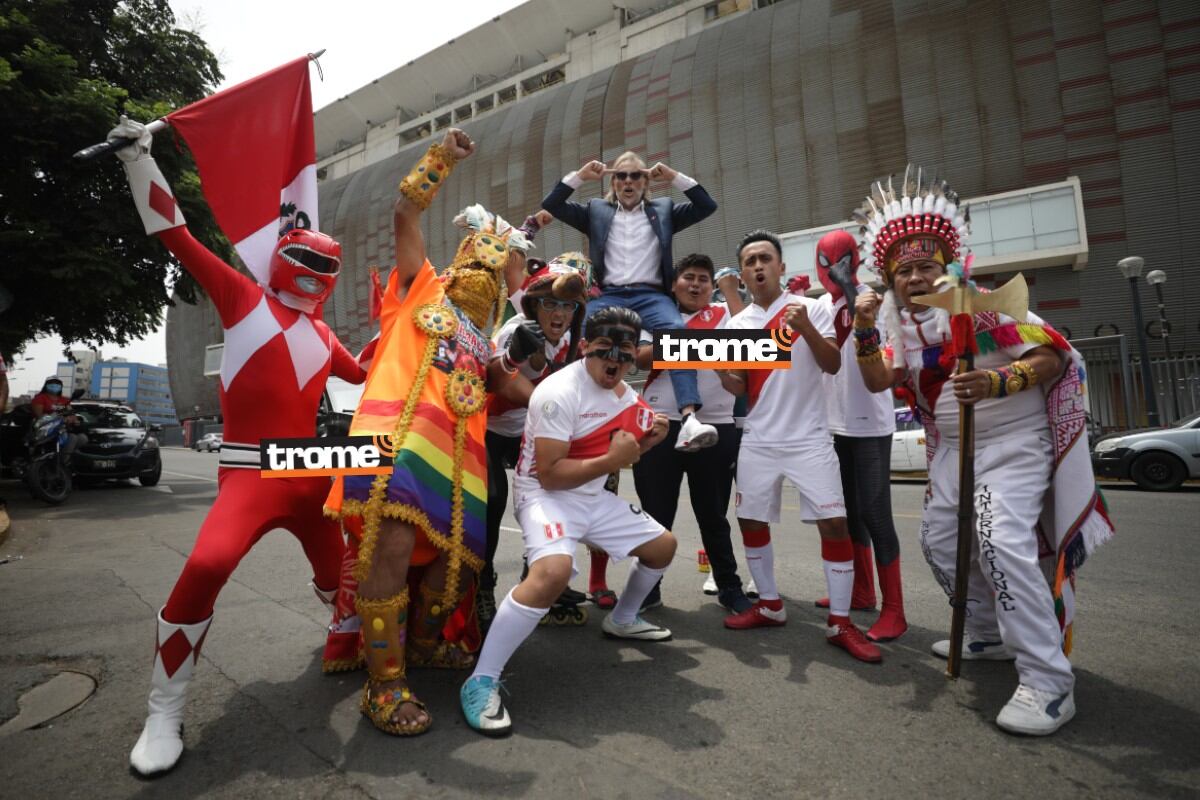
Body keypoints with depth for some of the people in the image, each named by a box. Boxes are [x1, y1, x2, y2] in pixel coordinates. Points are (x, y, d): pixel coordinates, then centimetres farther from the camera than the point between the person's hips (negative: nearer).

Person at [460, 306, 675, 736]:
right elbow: (550, 475, -25)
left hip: (595, 497, 9)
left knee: (663, 546, 17)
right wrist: (611, 460, -26)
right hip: (546, 494, -9)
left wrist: (648, 440, -2)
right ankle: (481, 682, -21)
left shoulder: (626, 394, 5)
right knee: (553, 570, -36)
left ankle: (622, 619, 42)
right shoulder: (560, 393, -23)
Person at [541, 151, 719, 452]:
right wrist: (580, 176, 9)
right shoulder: (596, 210, 24)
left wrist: (674, 177, 9)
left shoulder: (663, 209, 24)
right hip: (608, 294, 1)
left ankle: (689, 420, -44)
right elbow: (550, 206, 17)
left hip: (651, 295, -1)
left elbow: (707, 205, 15)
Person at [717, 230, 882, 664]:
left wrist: (806, 329, -25)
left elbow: (832, 366, -10)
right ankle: (770, 605, 26)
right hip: (758, 441, 4)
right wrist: (721, 370, -14)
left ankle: (840, 623, 5)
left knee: (834, 523, -8)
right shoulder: (736, 324, 7)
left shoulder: (810, 307, -1)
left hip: (808, 439, -3)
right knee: (751, 521, 8)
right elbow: (740, 388, 7)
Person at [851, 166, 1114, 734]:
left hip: (1014, 442, -7)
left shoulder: (983, 303, -12)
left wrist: (1001, 381, -33)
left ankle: (1048, 682, -12)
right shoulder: (904, 324, 5)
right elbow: (878, 382, -5)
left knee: (1003, 543, -22)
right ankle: (989, 636, 29)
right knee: (938, 539, 11)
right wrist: (865, 330, -19)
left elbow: (1055, 356, -15)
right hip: (953, 447, 8)